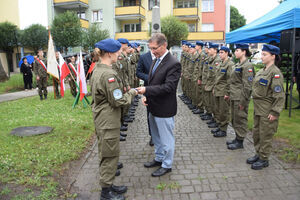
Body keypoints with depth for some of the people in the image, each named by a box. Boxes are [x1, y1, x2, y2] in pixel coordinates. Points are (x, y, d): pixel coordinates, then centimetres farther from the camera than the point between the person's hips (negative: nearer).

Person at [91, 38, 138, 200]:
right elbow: (118, 101, -22)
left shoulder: (97, 69, 9)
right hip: (108, 122, -10)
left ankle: (108, 184, 36)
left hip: (101, 119, 10)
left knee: (106, 154, 20)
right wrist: (132, 93, -6)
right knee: (110, 156, 4)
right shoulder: (108, 74, -24)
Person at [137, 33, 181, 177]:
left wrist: (146, 90, -28)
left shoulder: (174, 64, -20)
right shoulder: (156, 60, 8)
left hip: (164, 109, -9)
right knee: (156, 136, 24)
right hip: (153, 107, 9)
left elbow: (168, 87, -25)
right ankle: (159, 159, 43)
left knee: (166, 139, 8)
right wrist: (146, 96, 1)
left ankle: (166, 165, 27)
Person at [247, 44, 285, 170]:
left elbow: (279, 95, -19)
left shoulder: (275, 73, -17)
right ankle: (258, 154, 34)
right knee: (256, 133, 18)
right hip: (258, 109, 9)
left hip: (268, 112, -8)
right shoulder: (262, 71, 10)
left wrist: (274, 112, -19)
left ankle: (264, 159, 19)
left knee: (265, 136, 4)